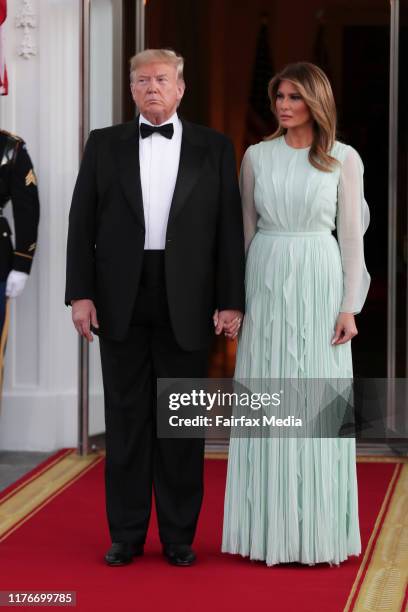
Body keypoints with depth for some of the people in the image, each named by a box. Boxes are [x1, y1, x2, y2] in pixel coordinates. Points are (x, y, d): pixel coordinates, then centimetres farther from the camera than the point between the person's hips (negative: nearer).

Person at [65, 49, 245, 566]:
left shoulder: (214, 149, 5)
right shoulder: (104, 145, 8)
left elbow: (229, 227, 1)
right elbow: (82, 222, 4)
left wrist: (231, 301, -5)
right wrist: (80, 293, -4)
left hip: (186, 303, -1)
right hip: (120, 301, 1)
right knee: (126, 416, 5)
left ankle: (179, 535, 13)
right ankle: (126, 533, 13)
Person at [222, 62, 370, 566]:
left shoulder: (344, 159, 1)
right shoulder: (256, 157, 6)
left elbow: (352, 235, 0)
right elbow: (246, 229, 9)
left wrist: (350, 306, -5)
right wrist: (237, 298, 6)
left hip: (319, 286, -2)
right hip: (267, 284, 2)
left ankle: (317, 528, 10)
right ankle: (270, 526, 12)